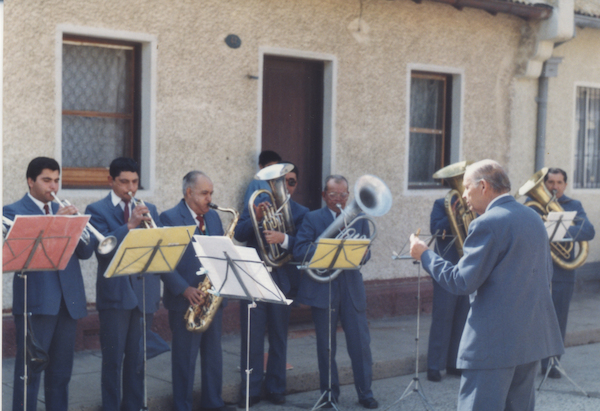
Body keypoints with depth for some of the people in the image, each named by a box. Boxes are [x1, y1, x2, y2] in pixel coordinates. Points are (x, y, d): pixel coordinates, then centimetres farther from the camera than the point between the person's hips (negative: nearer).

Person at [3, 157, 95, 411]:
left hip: (69, 301, 5)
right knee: (29, 371, -4)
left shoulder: (64, 211, 18)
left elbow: (85, 253, 10)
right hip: (36, 302, -5)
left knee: (61, 372, 10)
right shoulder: (13, 212, 2)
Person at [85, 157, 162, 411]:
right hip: (115, 292, -4)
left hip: (144, 292, 4)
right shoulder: (97, 210, 0)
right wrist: (130, 225, -24)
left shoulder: (148, 210, 14)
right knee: (113, 358, 0)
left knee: (138, 358, 10)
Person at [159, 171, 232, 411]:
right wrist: (184, 289, -21)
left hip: (213, 297, 6)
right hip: (185, 301, -6)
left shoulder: (213, 217, 13)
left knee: (214, 355, 13)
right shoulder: (169, 218, -8)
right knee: (185, 358, 1)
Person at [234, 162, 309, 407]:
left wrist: (283, 239, -28)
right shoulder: (255, 205, 7)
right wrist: (256, 218, -23)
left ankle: (275, 389, 19)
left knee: (279, 338, 9)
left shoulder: (300, 213, 5)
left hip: (282, 281, 0)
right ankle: (250, 389, 7)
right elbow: (239, 234, -6)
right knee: (252, 338, 0)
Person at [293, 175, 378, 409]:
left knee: (361, 342, 2)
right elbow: (299, 251, -10)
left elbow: (365, 254, 2)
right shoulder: (312, 219, 3)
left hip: (352, 287, 1)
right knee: (325, 345, 6)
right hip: (321, 289, -1)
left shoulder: (358, 219, 10)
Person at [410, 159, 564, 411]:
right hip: (535, 335, 9)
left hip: (495, 341, -9)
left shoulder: (487, 224, -15)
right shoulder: (533, 218, 12)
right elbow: (546, 273, 20)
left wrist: (424, 255, -5)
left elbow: (462, 283, -16)